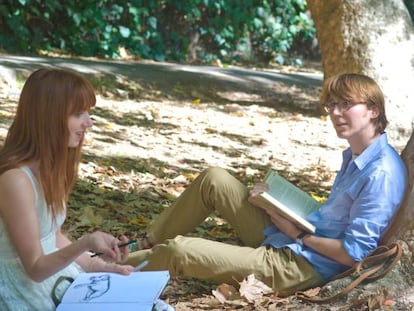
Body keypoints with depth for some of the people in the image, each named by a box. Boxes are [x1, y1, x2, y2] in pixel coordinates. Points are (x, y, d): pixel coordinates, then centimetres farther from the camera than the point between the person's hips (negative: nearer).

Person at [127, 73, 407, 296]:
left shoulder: (380, 173, -22)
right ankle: (148, 242, 21)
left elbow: (353, 253, -24)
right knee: (214, 179, 9)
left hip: (300, 266, -10)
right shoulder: (354, 156, 8)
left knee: (177, 250, -16)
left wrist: (299, 234, -13)